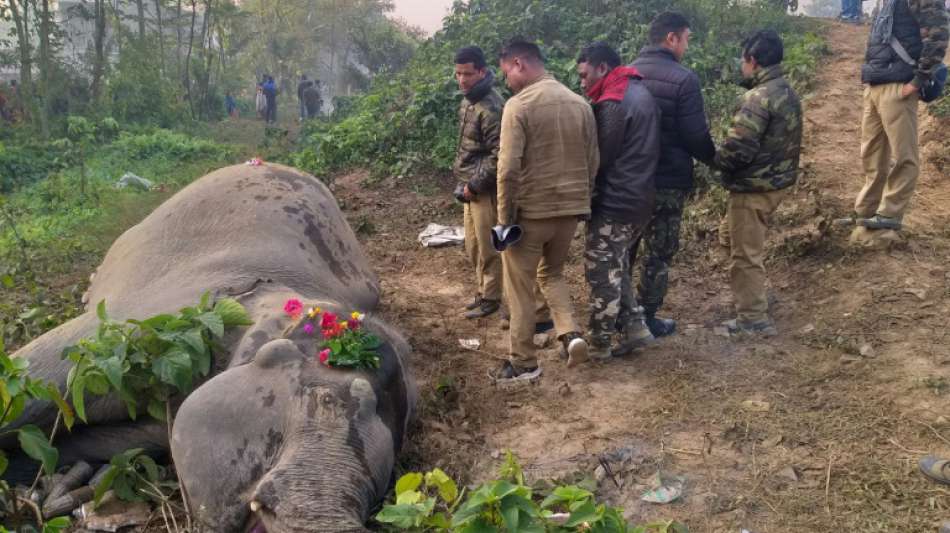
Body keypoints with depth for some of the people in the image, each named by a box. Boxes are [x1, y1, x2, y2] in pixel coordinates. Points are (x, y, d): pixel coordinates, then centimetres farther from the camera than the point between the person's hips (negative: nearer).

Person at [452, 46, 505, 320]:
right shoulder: (467, 101, 10)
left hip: (485, 190, -9)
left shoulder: (491, 108, -20)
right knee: (473, 247, 18)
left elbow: (498, 155, -23)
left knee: (488, 248, 2)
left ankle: (491, 298, 16)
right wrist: (464, 181, 16)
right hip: (469, 187, 9)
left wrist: (474, 185, -17)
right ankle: (482, 292, 32)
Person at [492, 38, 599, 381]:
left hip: (530, 211, -6)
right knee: (551, 273, 25)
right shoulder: (580, 103, 5)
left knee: (520, 287, 9)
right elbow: (593, 162, 9)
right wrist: (581, 203, 18)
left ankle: (523, 362, 16)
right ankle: (571, 333, 6)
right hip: (570, 208, 6)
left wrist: (504, 218, -10)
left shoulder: (518, 105, -13)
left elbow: (508, 169, -18)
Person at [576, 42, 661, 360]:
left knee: (601, 274, 1)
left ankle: (599, 344, 11)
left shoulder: (613, 104, -18)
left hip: (614, 204, -10)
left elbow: (598, 159, -15)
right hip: (639, 199, 10)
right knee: (616, 269, 20)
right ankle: (634, 328, 20)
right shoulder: (640, 93, 13)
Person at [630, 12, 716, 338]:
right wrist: (712, 157, 6)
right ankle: (647, 319, 16)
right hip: (668, 180, -5)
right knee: (659, 253, 8)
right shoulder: (684, 79, -15)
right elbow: (696, 136, -14)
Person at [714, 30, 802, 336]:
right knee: (729, 235, 25)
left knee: (745, 254, 3)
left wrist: (714, 160, -7)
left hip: (754, 186, -9)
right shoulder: (787, 92, 8)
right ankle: (755, 294, 34)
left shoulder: (758, 97, -22)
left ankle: (754, 320, 12)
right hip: (777, 179, 9)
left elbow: (738, 149, -27)